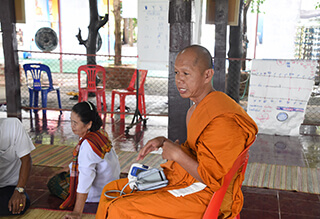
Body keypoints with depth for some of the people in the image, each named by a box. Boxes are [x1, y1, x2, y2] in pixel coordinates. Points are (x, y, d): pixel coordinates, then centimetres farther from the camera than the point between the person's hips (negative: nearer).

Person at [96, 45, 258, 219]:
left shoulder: (223, 120, -24)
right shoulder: (197, 107, 8)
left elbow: (212, 178, -24)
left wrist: (176, 154, -17)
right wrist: (164, 142, 3)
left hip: (204, 197, -10)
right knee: (111, 190, 8)